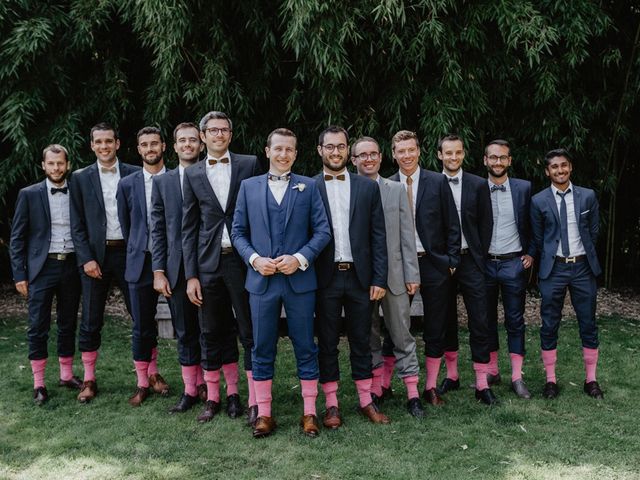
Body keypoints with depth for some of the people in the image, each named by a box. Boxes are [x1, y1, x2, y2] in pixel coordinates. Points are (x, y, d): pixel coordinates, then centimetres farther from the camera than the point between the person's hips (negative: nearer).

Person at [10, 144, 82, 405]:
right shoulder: (29, 195, 0)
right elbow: (17, 238, 0)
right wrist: (19, 275, -5)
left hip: (71, 266, 2)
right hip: (42, 268, -2)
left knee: (68, 324, 11)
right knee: (38, 327, 1)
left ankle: (67, 375, 24)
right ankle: (39, 384, 9)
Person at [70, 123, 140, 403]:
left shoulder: (134, 174, 2)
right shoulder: (81, 178, 5)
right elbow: (77, 225, 3)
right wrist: (86, 259, -6)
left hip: (128, 253, 0)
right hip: (95, 256, 1)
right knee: (90, 321, 6)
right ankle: (89, 380, 16)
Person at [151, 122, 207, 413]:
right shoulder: (162, 182, 9)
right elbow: (158, 230, 7)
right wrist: (159, 271, 0)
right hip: (178, 268, 2)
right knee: (185, 333, 9)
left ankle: (207, 386, 19)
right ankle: (191, 390, 20)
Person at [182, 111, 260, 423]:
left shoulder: (249, 165, 3)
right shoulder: (193, 174, 9)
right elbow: (189, 228, 8)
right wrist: (191, 275, 2)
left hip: (243, 260, -2)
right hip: (208, 263, 3)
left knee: (251, 333, 1)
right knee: (212, 334, 10)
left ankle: (255, 402, 9)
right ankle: (214, 397, 23)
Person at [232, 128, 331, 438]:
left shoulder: (308, 187, 5)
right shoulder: (249, 187, 8)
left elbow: (322, 231, 1)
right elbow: (238, 232, 8)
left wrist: (300, 258, -12)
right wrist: (254, 259, -8)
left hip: (300, 280, -1)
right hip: (262, 280, 1)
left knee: (306, 348, 5)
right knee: (262, 350, 6)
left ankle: (309, 412, 15)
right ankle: (264, 414, 16)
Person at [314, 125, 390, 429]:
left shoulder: (367, 187, 5)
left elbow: (378, 236, 4)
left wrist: (379, 279, -2)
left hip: (359, 276, 2)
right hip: (325, 278, -1)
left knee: (361, 341, 10)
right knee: (327, 343, 7)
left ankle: (366, 401, 21)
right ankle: (331, 404, 17)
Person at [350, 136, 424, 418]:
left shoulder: (396, 190, 6)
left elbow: (407, 235, 4)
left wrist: (412, 274, -1)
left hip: (394, 273, 1)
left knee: (402, 334, 4)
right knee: (368, 336, 10)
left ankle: (412, 394, 10)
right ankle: (375, 389, 22)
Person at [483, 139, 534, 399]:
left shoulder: (523, 188, -1)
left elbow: (531, 224, 8)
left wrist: (530, 253, 0)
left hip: (514, 263, -1)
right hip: (484, 263, 1)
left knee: (515, 321, 4)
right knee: (487, 319, 10)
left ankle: (517, 377, 10)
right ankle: (492, 370, 22)